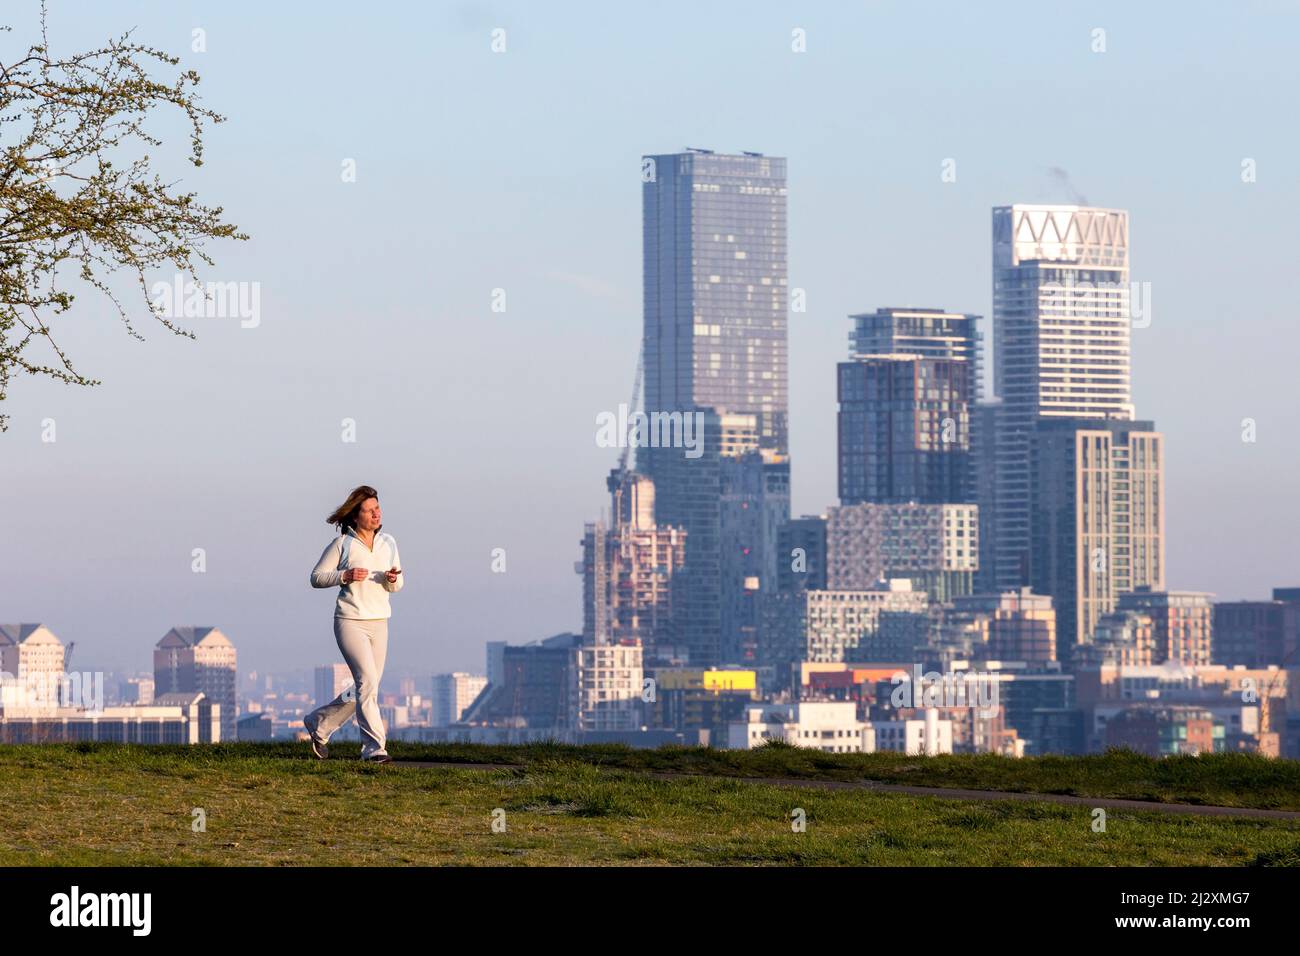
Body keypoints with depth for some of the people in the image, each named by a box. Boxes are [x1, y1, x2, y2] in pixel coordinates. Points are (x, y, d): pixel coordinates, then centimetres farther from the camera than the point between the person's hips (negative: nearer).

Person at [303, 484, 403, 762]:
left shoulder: (388, 543, 10)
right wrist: (344, 576, -17)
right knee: (367, 682, -16)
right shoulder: (342, 544, -4)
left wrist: (393, 579, -8)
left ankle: (319, 723, 30)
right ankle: (374, 747, -14)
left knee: (365, 688, 10)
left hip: (379, 623, 6)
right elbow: (316, 577, -1)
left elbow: (396, 586, 16)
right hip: (350, 622, -6)